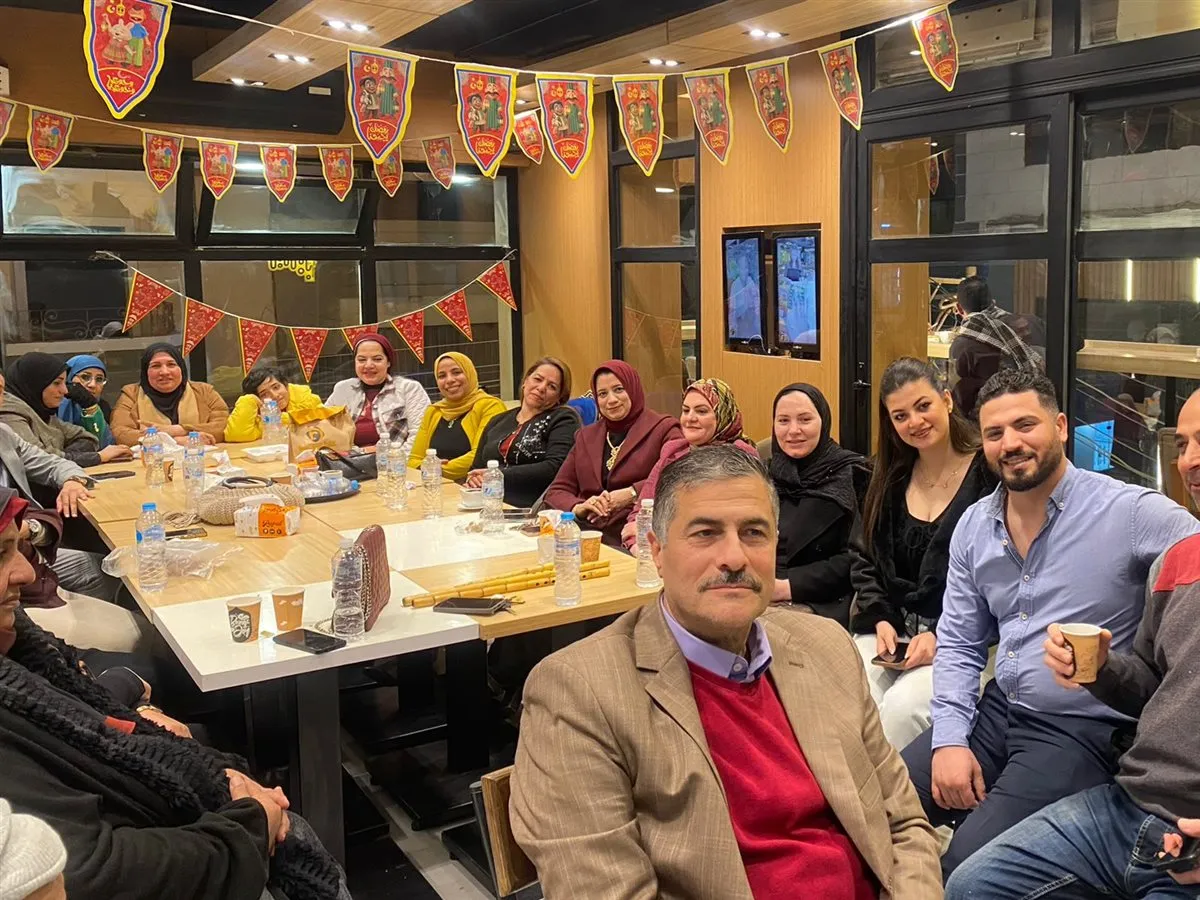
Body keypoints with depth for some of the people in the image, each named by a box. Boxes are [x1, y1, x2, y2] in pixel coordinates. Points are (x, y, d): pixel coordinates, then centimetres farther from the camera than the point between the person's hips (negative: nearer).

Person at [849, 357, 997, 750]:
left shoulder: (988, 474, -6)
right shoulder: (889, 478, 12)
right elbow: (863, 558, 15)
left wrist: (940, 637, -14)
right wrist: (880, 619, -1)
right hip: (890, 628, 4)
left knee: (903, 705, -30)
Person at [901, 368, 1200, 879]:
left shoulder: (1131, 512, -13)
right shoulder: (974, 526, 5)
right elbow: (959, 646, 9)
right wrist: (950, 740, -4)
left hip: (1081, 731, -5)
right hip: (994, 713, 6)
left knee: (968, 867, -22)